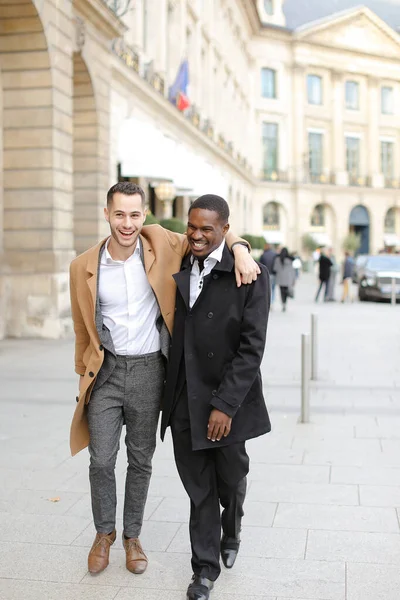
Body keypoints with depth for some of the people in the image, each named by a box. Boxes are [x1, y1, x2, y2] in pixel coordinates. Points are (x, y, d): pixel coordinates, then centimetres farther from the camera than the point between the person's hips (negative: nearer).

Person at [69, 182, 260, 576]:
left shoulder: (160, 244, -7)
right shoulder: (84, 266, -4)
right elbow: (82, 329, 5)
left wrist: (239, 248, -16)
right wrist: (83, 378, 10)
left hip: (148, 370, 0)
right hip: (106, 370, 0)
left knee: (141, 460, 12)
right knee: (101, 459, 4)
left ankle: (132, 535, 31)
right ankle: (104, 533, 29)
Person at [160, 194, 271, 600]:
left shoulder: (250, 276, -11)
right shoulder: (176, 272, 4)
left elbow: (252, 347, -14)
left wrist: (225, 405, -18)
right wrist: (168, 395, 8)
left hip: (227, 402, -3)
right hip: (184, 401, 3)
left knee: (231, 481, 16)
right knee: (198, 487, 10)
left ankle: (231, 535, 48)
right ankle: (206, 567, 28)